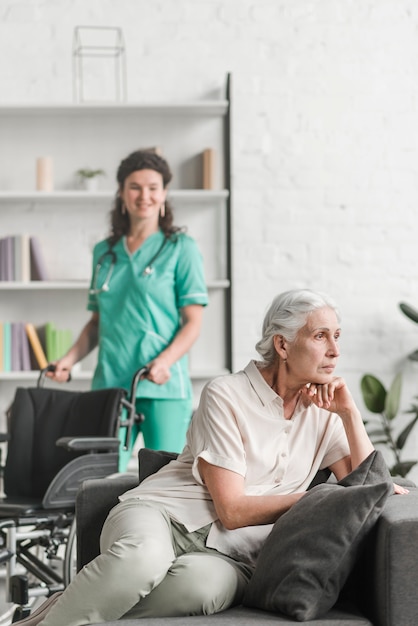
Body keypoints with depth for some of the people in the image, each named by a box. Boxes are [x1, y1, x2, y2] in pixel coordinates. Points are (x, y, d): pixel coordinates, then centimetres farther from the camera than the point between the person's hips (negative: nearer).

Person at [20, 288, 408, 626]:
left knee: (207, 582, -37)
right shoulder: (226, 396, -5)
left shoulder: (324, 409, 14)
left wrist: (349, 412, -1)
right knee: (143, 558, -42)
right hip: (162, 516, -3)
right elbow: (232, 510, -8)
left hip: (228, 552, 4)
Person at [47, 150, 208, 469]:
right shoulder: (104, 252, 15)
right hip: (109, 383, 4)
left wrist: (164, 361, -20)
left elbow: (193, 321, -3)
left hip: (163, 385, -4)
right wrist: (70, 358, 2)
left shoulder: (181, 248, 2)